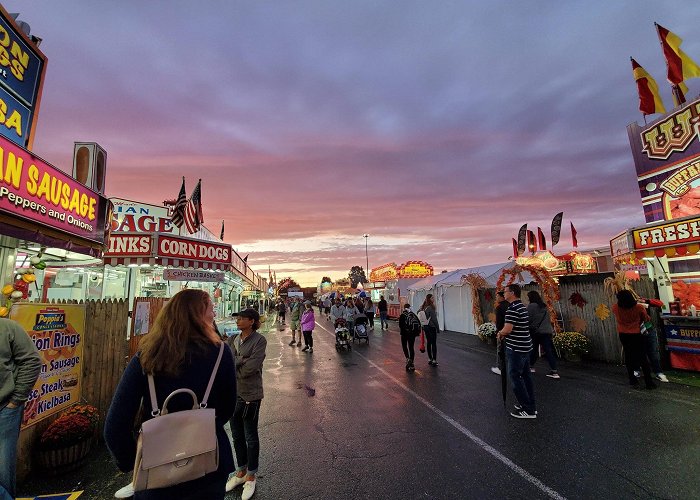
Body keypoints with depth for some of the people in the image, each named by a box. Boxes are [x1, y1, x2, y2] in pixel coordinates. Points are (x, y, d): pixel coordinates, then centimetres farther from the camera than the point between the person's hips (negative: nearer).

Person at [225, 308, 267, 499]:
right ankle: (240, 472, 41)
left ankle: (250, 477, 32)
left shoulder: (259, 340, -16)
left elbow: (251, 367, -22)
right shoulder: (232, 339, 3)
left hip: (250, 395, -6)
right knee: (237, 436, 20)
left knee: (250, 437, 11)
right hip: (232, 393, 6)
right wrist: (242, 360, -18)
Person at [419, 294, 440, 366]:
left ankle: (429, 359, 19)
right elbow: (434, 319, -16)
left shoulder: (423, 307, 6)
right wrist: (438, 328, -6)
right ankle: (434, 360, 1)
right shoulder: (431, 308, -18)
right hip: (432, 327, -8)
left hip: (425, 327, 8)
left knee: (428, 343, 13)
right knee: (434, 344, -1)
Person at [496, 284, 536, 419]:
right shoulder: (522, 306, 12)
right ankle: (531, 405, 25)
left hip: (516, 348, -10)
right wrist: (503, 333, 7)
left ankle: (528, 410, 5)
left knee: (515, 377, -1)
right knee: (526, 376, 16)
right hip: (525, 347, 10)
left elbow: (508, 329, -25)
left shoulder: (512, 308, -20)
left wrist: (500, 333, -5)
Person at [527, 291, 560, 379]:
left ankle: (531, 367, 23)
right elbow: (549, 319, 19)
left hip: (535, 331, -5)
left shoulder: (531, 306, -9)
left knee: (533, 350, 9)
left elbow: (528, 319, -11)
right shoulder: (544, 306, 12)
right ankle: (554, 371, -3)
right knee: (549, 351, 1)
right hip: (547, 331, 5)